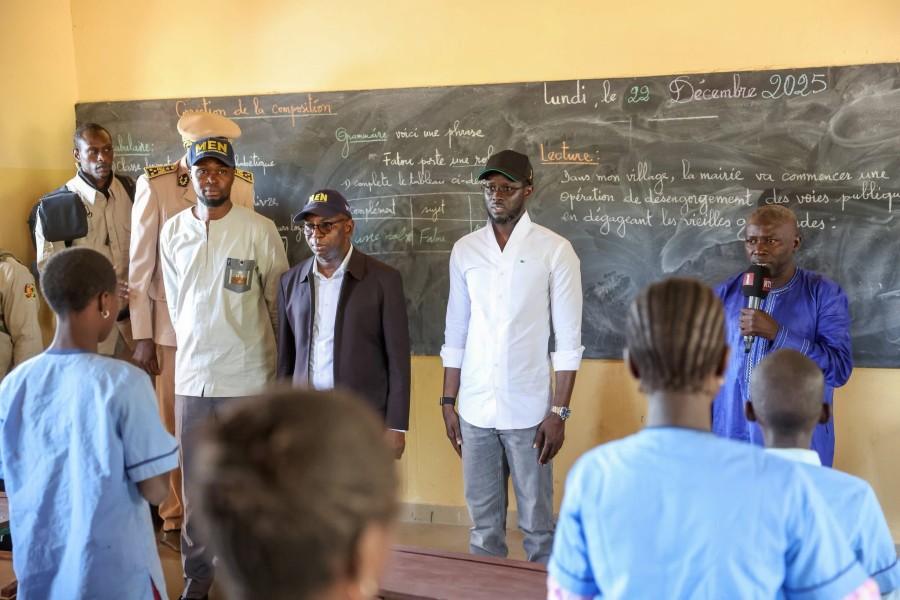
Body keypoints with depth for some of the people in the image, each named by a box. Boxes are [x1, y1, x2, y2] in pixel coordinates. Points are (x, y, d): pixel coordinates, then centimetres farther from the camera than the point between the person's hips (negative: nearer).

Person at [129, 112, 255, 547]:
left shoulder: (241, 185, -1)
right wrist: (142, 336, -5)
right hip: (173, 323, -1)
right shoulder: (154, 184, -7)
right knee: (174, 424, 8)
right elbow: (140, 264, -4)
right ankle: (175, 517, 24)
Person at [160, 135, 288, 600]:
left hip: (248, 376, -3)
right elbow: (175, 302, 14)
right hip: (190, 375, 3)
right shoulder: (172, 231, 4)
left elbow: (279, 301, 2)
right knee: (195, 485, 12)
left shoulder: (260, 230, -6)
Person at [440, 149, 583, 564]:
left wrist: (559, 411, -10)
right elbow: (455, 334, 10)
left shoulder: (554, 250, -5)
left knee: (537, 522, 8)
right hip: (475, 409, 3)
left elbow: (568, 340, -6)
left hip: (528, 409, -3)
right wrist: (448, 403, 7)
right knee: (483, 522, 13)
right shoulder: (464, 250, 5)